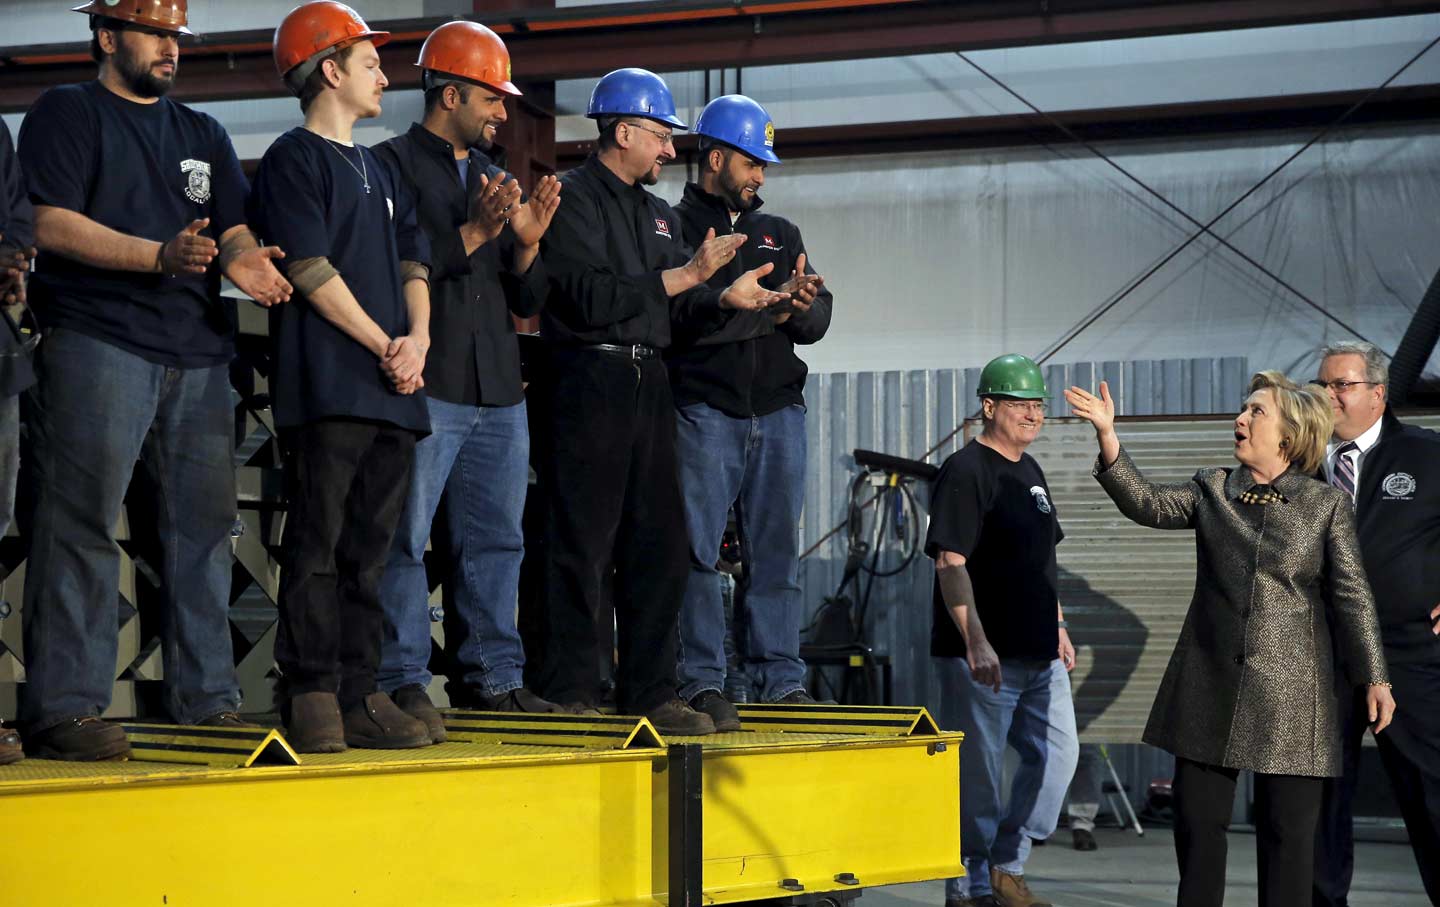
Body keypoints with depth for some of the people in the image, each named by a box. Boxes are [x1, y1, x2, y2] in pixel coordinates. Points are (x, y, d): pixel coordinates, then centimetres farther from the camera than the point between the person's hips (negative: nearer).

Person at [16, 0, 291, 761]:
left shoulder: (201, 135, 22)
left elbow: (236, 230, 15)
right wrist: (162, 255, -20)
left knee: (204, 527, 6)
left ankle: (207, 698, 12)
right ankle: (64, 707, -11)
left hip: (199, 355, 6)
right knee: (81, 524, -10)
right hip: (99, 346, -6)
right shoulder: (66, 114, 4)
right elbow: (52, 224, -9)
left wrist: (241, 259, -10)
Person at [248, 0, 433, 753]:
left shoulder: (380, 173, 23)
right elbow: (311, 270, -9)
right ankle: (311, 696, -7)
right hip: (328, 387, -7)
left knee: (368, 551, 6)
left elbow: (413, 263, 18)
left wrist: (419, 337, -2)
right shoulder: (294, 160, -1)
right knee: (318, 546, -8)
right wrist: (386, 346, -9)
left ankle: (359, 696, 8)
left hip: (393, 391, 7)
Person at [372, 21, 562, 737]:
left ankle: (492, 675, 16)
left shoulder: (493, 175, 22)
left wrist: (527, 243, 1)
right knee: (405, 536, -7)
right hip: (425, 386, -7)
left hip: (498, 392, 8)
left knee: (496, 539, 9)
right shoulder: (392, 165, -1)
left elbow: (526, 301, 20)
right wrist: (472, 235, -14)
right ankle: (401, 679, -4)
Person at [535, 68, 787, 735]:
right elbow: (591, 298, -16)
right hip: (589, 381, -8)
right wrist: (685, 276, -15)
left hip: (648, 381, 8)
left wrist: (725, 297, -6)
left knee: (659, 543, 6)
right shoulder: (571, 198, -4)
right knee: (582, 545, -6)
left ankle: (649, 692, 11)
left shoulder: (658, 214, 22)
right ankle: (570, 696, -1)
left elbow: (676, 308, 14)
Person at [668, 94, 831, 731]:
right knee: (698, 547, -7)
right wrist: (773, 307, -11)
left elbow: (817, 320, 12)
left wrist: (804, 306, -12)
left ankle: (783, 679, 7)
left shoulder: (780, 233, 22)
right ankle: (703, 680, -5)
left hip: (777, 409, 5)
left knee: (776, 549, 5)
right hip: (704, 409, -5)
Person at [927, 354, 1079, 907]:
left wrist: (1057, 626, 23)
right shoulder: (965, 471, -11)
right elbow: (950, 564, -18)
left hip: (1040, 653, 9)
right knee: (979, 775, -3)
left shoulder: (1030, 471, 17)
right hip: (983, 654, -9)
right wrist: (976, 642, -26)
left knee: (1058, 756, 7)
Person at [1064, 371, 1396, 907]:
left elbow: (1351, 596, 1)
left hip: (1288, 689, -2)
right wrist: (1108, 438, -20)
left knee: (1288, 828, 1)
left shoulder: (1327, 505, 1)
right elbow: (1149, 505, -8)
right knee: (1197, 820, 5)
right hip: (1211, 682, 3)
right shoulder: (1212, 490, 8)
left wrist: (1373, 678, -4)